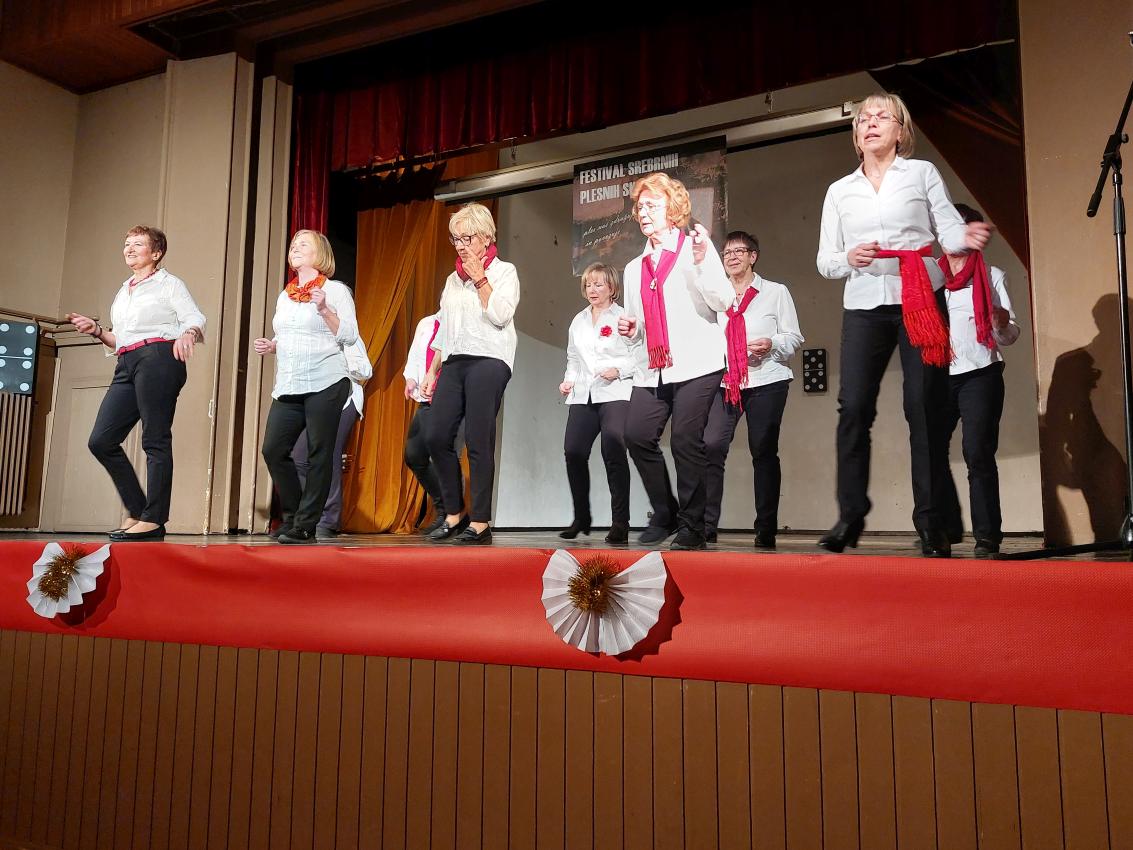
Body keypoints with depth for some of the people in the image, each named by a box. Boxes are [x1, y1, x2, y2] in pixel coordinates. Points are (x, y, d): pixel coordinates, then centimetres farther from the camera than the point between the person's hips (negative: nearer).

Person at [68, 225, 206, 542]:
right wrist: (97, 331, 11)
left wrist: (187, 334, -26)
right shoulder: (123, 291, 27)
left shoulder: (169, 284, 8)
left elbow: (197, 321, -4)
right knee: (101, 441, -2)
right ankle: (137, 511, 7)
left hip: (158, 359, -7)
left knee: (155, 440, -10)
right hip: (127, 365, 8)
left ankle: (153, 520, -8)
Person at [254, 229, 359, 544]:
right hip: (288, 387, 6)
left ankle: (305, 526, 2)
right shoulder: (284, 296, 20)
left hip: (325, 384, -6)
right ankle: (292, 515, 13)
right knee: (273, 449, -3)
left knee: (319, 455, -5)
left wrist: (324, 309, -16)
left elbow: (350, 336, -6)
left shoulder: (335, 290, 2)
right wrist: (270, 346, 8)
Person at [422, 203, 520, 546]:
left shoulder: (504, 272, 4)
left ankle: (480, 523, -3)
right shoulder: (454, 279, 21)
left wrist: (481, 280, -6)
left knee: (478, 442, -9)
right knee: (438, 437, -3)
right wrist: (431, 372, 18)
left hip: (488, 360, -6)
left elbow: (500, 316, -11)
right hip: (454, 363, 6)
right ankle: (454, 514, 10)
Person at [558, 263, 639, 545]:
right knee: (573, 452, -4)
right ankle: (581, 519, 12)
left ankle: (620, 523, -6)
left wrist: (619, 369, -19)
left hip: (615, 394, -5)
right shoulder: (578, 321, 21)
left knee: (613, 453, -12)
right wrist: (569, 380, 11)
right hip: (582, 396, 6)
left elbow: (639, 355, -4)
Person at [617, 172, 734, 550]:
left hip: (696, 364, -5)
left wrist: (702, 261, -17)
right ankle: (664, 514, 6)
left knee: (686, 441, -11)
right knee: (637, 435, -11)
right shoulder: (634, 268, 22)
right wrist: (631, 328, 7)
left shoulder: (697, 247, 6)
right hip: (651, 370, 5)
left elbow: (724, 301, -6)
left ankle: (692, 526, 0)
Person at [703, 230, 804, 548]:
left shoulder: (776, 292, 9)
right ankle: (706, 525, -11)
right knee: (711, 446, -14)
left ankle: (766, 531, 5)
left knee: (764, 451, -1)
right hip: (723, 382, 2)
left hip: (766, 381, -2)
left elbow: (794, 337, 5)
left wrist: (772, 344, -14)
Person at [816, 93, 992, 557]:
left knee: (925, 407, -5)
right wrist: (849, 258, -10)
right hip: (863, 307, 2)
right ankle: (850, 515, 1)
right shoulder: (839, 191, 16)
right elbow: (825, 261, 12)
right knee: (853, 407, -8)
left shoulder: (922, 173, 11)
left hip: (921, 301, -1)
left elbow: (948, 228, 1)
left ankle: (931, 521, 1)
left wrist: (968, 236, -21)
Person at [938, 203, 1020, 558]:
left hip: (979, 375, -3)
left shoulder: (992, 276, 9)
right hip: (937, 376, 3)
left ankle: (987, 538, -9)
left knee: (978, 453, -12)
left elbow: (1008, 336, 6)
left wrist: (1002, 323, -16)